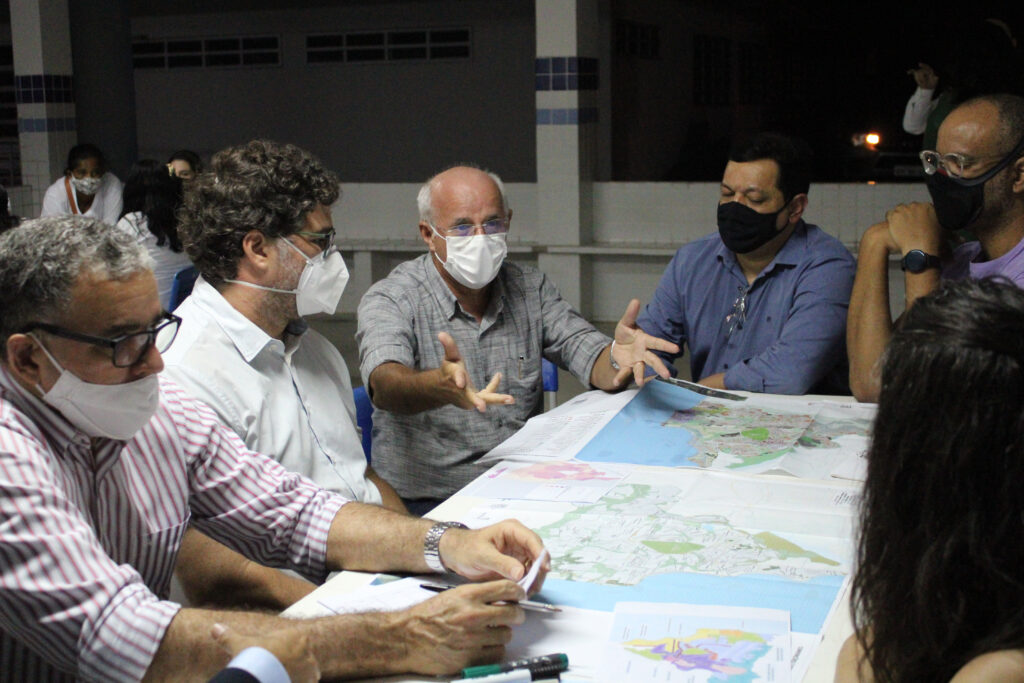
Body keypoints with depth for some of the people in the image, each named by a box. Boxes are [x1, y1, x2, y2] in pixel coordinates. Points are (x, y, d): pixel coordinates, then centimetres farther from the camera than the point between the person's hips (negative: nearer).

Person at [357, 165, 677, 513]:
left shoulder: (530, 288, 9)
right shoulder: (390, 299, -7)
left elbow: (588, 354, 2)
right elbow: (386, 383, -26)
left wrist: (620, 357, -23)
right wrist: (440, 387, -49)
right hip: (429, 499, -5)